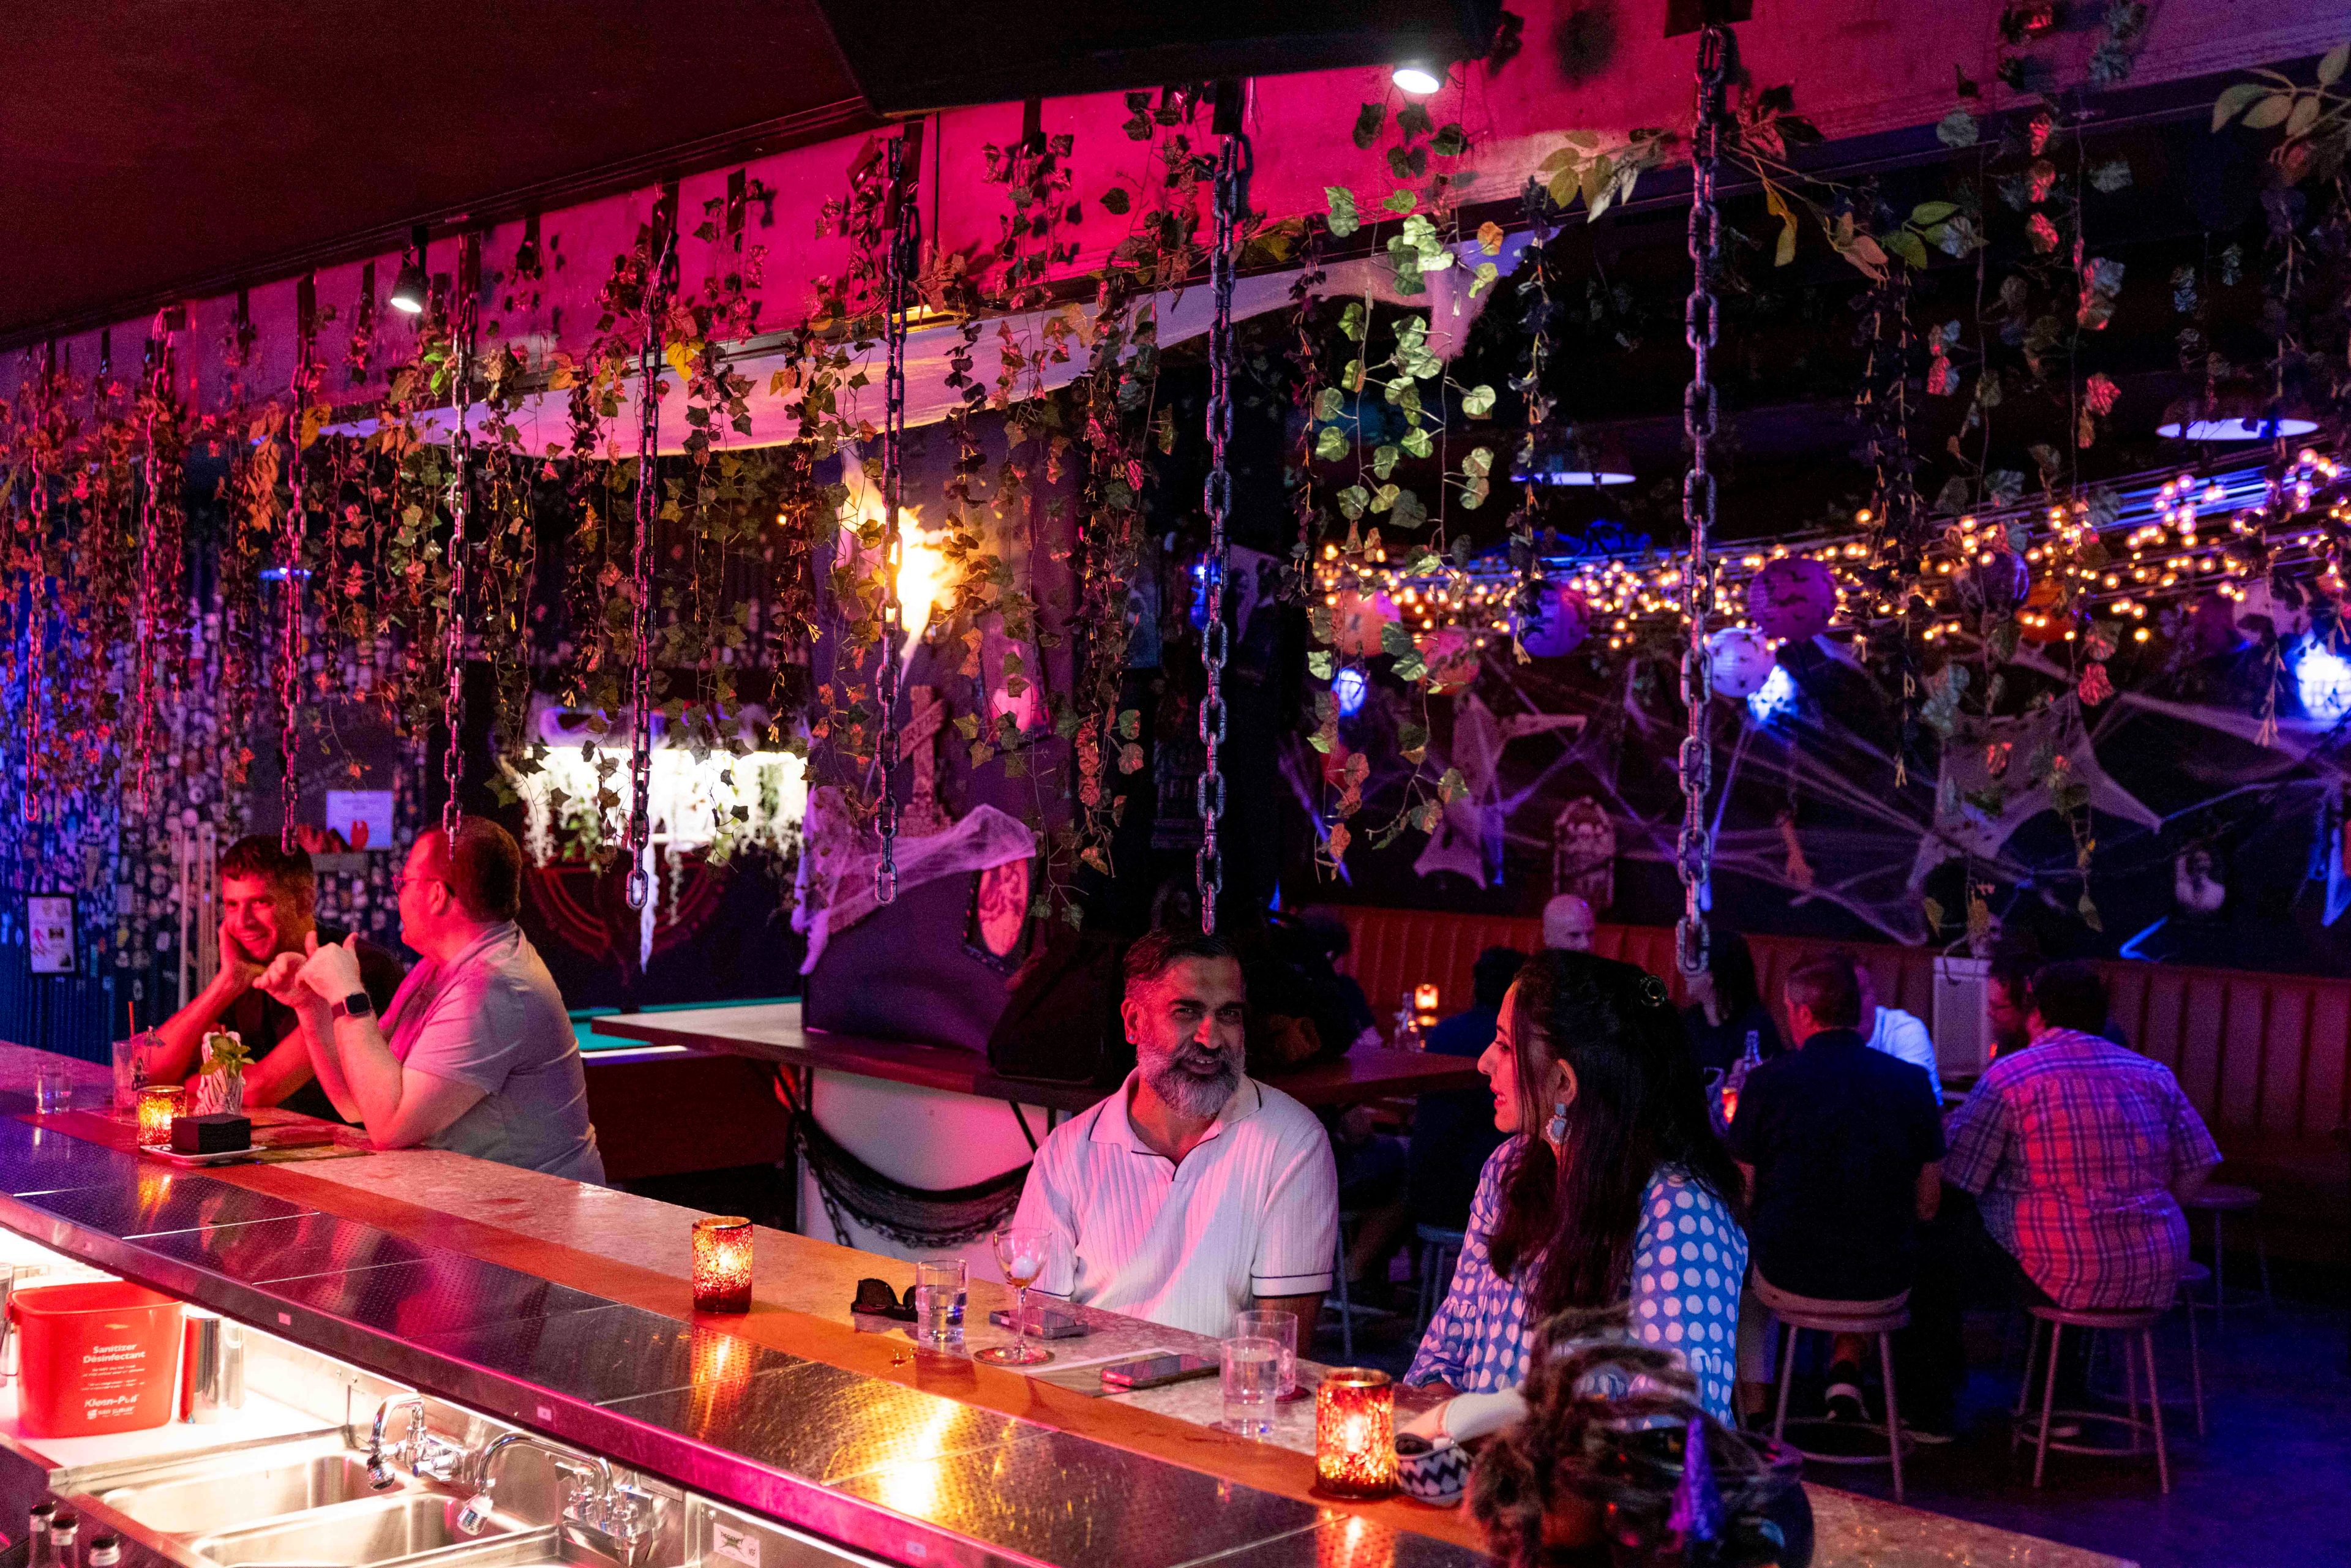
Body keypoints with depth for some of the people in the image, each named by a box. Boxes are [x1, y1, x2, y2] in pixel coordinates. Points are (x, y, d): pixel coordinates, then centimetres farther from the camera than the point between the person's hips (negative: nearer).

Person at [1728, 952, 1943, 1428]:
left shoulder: (1767, 1081, -10)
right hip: (1885, 1281, 2)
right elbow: (1927, 1205, 3)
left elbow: (1742, 1197, -3)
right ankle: (1846, 1375, 18)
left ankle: (1754, 1406, 29)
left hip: (1788, 1279, -2)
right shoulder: (1912, 1081, -4)